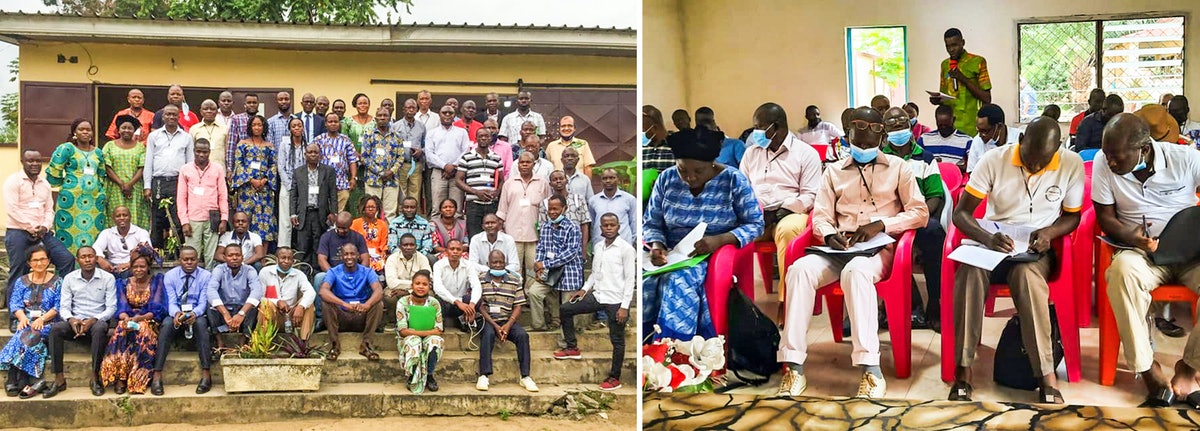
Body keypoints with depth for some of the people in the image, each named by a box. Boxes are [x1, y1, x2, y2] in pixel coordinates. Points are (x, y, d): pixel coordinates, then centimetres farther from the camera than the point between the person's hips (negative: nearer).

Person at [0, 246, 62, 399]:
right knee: (25, 335, -33)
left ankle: (14, 381, -29)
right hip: (26, 322, 2)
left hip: (47, 322, -2)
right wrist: (22, 317, -16)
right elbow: (15, 303, 5)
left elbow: (59, 307, -2)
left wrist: (42, 319, -18)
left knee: (26, 336, -33)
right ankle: (33, 381, -33)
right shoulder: (22, 281, 16)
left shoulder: (57, 281, 7)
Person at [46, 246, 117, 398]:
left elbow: (111, 308, -4)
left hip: (97, 321, -2)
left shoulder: (107, 278, 0)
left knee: (100, 328, -38)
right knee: (55, 328, -29)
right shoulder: (69, 278, 7)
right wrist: (71, 319, -20)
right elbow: (64, 307, 4)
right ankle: (59, 379, -25)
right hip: (75, 322, 2)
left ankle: (95, 377, -29)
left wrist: (93, 320, -21)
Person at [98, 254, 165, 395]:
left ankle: (137, 380, -34)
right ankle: (120, 377, -35)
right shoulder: (123, 283, 11)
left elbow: (157, 309, -4)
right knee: (121, 328, -33)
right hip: (128, 319, 2)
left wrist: (140, 318, -23)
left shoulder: (157, 281, 4)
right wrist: (126, 319, -25)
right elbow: (121, 308, -1)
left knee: (143, 330, -36)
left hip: (149, 321, -2)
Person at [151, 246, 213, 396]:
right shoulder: (170, 276, 2)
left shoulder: (206, 276, 0)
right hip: (176, 314, 1)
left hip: (197, 315, -1)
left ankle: (206, 374, -38)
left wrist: (194, 313, -32)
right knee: (167, 324, -33)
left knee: (201, 323, -35)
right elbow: (171, 302, -6)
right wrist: (176, 313, -31)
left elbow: (203, 303, -8)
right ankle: (157, 376, -36)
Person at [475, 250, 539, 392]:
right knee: (488, 334, -34)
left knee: (522, 335, -25)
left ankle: (525, 376, -21)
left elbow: (517, 307, 4)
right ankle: (484, 376, -34)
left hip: (508, 320, 2)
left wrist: (508, 325, -13)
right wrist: (495, 325, -16)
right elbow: (479, 306, -5)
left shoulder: (514, 280, 8)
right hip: (487, 320, -2)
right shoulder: (480, 280, 1)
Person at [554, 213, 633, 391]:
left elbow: (630, 279, -12)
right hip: (597, 296, 7)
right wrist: (584, 289, 8)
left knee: (617, 340, 3)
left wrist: (624, 306, -15)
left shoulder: (626, 249, -11)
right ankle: (572, 348, 21)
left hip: (616, 301, -7)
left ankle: (614, 378, 16)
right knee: (565, 309, 10)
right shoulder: (598, 247, 8)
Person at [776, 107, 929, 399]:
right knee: (800, 268, -31)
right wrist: (829, 234, -13)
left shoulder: (898, 167, 13)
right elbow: (820, 217, 11)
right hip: (839, 248, 3)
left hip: (878, 248, -2)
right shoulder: (833, 171, 20)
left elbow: (919, 213, 5)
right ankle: (794, 366, -33)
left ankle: (871, 369, -41)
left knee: (856, 271, -40)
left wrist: (880, 224, -11)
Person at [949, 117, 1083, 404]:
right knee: (971, 270, -36)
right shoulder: (994, 160, -7)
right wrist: (987, 238, -27)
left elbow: (1072, 216, 7)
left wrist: (1049, 232, -16)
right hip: (994, 241, 0)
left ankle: (1047, 377, -35)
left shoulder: (1072, 164, -5)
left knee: (1026, 273, -38)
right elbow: (961, 212, -7)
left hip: (1036, 248, 0)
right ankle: (963, 370, -32)